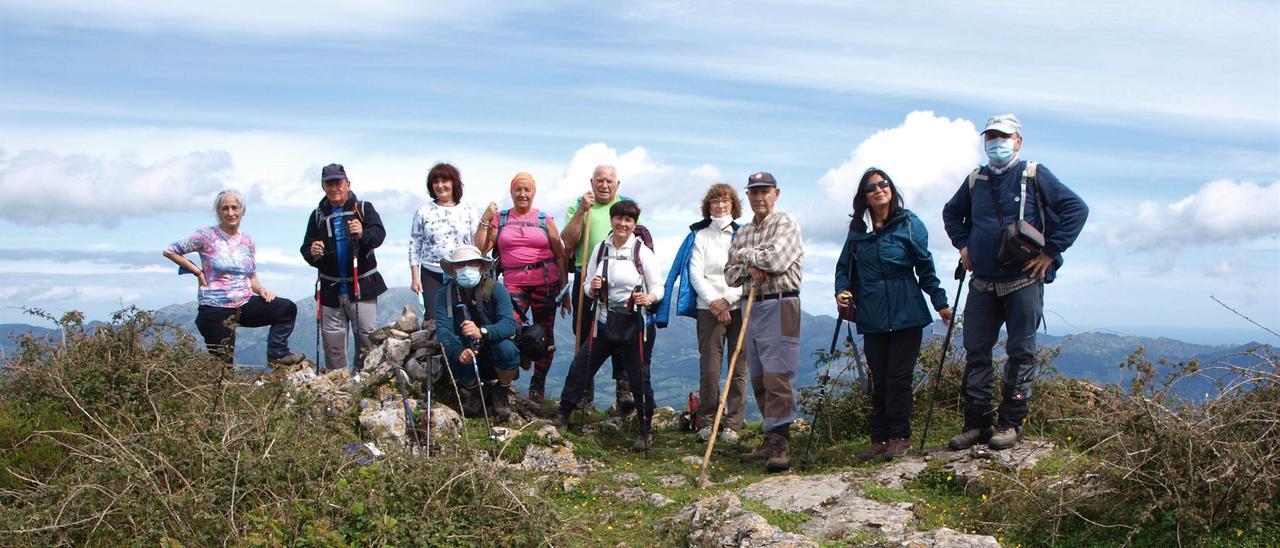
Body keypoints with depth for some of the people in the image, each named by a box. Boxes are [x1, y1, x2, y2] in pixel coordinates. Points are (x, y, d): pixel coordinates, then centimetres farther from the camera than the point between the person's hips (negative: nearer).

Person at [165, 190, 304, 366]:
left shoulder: (247, 241, 9)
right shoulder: (207, 236, -6)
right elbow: (170, 251, -2)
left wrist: (261, 290, -4)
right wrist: (197, 271, -7)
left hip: (245, 304, 5)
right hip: (215, 309, -5)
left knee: (288, 308, -12)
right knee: (222, 364, -3)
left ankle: (277, 354, -3)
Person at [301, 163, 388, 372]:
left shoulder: (363, 209, 0)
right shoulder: (318, 215, 9)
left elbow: (379, 234, -14)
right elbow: (305, 248, 11)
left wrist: (363, 234, -36)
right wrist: (312, 253, -13)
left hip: (362, 285, -3)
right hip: (331, 289, 3)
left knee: (367, 336, -3)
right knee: (332, 340, 7)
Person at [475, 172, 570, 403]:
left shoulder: (545, 220, 10)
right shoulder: (499, 219, 11)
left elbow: (560, 256, 8)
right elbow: (481, 248, 4)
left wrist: (565, 290, 3)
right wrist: (485, 220, -3)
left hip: (546, 283, 1)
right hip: (514, 283, -1)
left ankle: (538, 387, 16)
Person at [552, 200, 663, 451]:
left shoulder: (642, 252, -6)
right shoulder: (600, 249, 6)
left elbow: (658, 287, -4)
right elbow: (589, 288, 11)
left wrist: (648, 298, -26)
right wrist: (592, 288, -13)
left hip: (632, 324, -4)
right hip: (604, 322, 4)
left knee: (639, 378, 1)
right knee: (579, 368, 6)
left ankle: (646, 431, 14)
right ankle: (563, 416, 21)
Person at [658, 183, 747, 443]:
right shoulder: (699, 236, 12)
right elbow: (695, 273, 3)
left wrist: (727, 299, -8)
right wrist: (713, 301, -9)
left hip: (739, 307, 1)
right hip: (708, 308, -1)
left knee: (739, 369, -1)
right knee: (709, 369, -5)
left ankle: (733, 424, 6)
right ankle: (706, 423, 5)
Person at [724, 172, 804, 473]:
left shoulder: (786, 224, -2)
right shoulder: (743, 233, 18)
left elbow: (775, 260, -17)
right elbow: (730, 273, 14)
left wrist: (744, 254, -1)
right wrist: (748, 269, -8)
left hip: (779, 306, -7)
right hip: (752, 307, 7)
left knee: (777, 377, -12)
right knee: (759, 380, 9)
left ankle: (780, 444, -11)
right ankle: (771, 440, 16)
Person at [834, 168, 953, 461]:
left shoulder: (909, 224, -1)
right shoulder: (857, 230, 7)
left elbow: (925, 267, 3)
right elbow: (844, 267, 14)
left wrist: (940, 303, 1)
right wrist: (842, 291, -5)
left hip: (906, 315, -3)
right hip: (873, 318, 3)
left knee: (898, 378, -4)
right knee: (879, 381, 8)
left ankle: (900, 437, 8)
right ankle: (879, 439, 15)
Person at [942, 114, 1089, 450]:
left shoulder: (1035, 176, -2)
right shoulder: (975, 181, 11)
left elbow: (1077, 209, -5)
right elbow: (951, 213, 29)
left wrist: (1051, 252, -9)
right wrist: (962, 245, 14)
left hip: (1023, 282, -4)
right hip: (982, 284, 4)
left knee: (1021, 353, 2)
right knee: (975, 353, 4)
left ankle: (1011, 424, 9)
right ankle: (977, 423, 11)